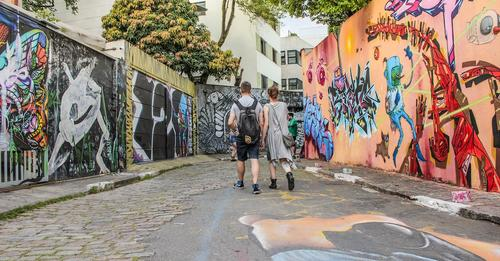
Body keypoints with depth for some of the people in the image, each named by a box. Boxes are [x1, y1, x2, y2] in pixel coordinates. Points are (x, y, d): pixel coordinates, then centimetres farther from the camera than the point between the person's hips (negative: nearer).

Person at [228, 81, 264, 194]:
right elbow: (261, 123, -3)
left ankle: (240, 182, 32)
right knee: (254, 160, -1)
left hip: (241, 137, 0)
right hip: (255, 137, 0)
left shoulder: (236, 104, -5)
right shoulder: (257, 104, -1)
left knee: (241, 160, 15)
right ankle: (255, 185, -12)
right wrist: (263, 136, 10)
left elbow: (230, 122, -9)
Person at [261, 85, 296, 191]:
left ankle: (273, 182, 13)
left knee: (272, 159, 11)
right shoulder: (284, 105, 7)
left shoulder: (267, 107, -5)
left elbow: (266, 124, -8)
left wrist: (263, 139, -3)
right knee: (284, 158, 1)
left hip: (272, 134, -2)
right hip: (283, 134, 2)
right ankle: (289, 174, -25)